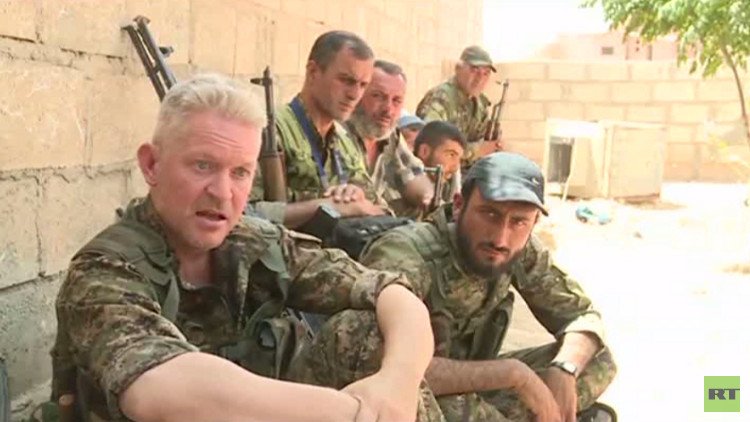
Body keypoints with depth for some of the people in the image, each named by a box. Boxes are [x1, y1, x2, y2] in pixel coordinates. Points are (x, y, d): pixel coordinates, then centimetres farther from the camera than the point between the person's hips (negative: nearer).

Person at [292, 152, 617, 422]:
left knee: (597, 360, -5)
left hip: (462, 389, 6)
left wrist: (563, 371, -23)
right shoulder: (405, 255, -30)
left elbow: (584, 316, 0)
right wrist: (513, 374, -37)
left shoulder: (522, 254, -11)